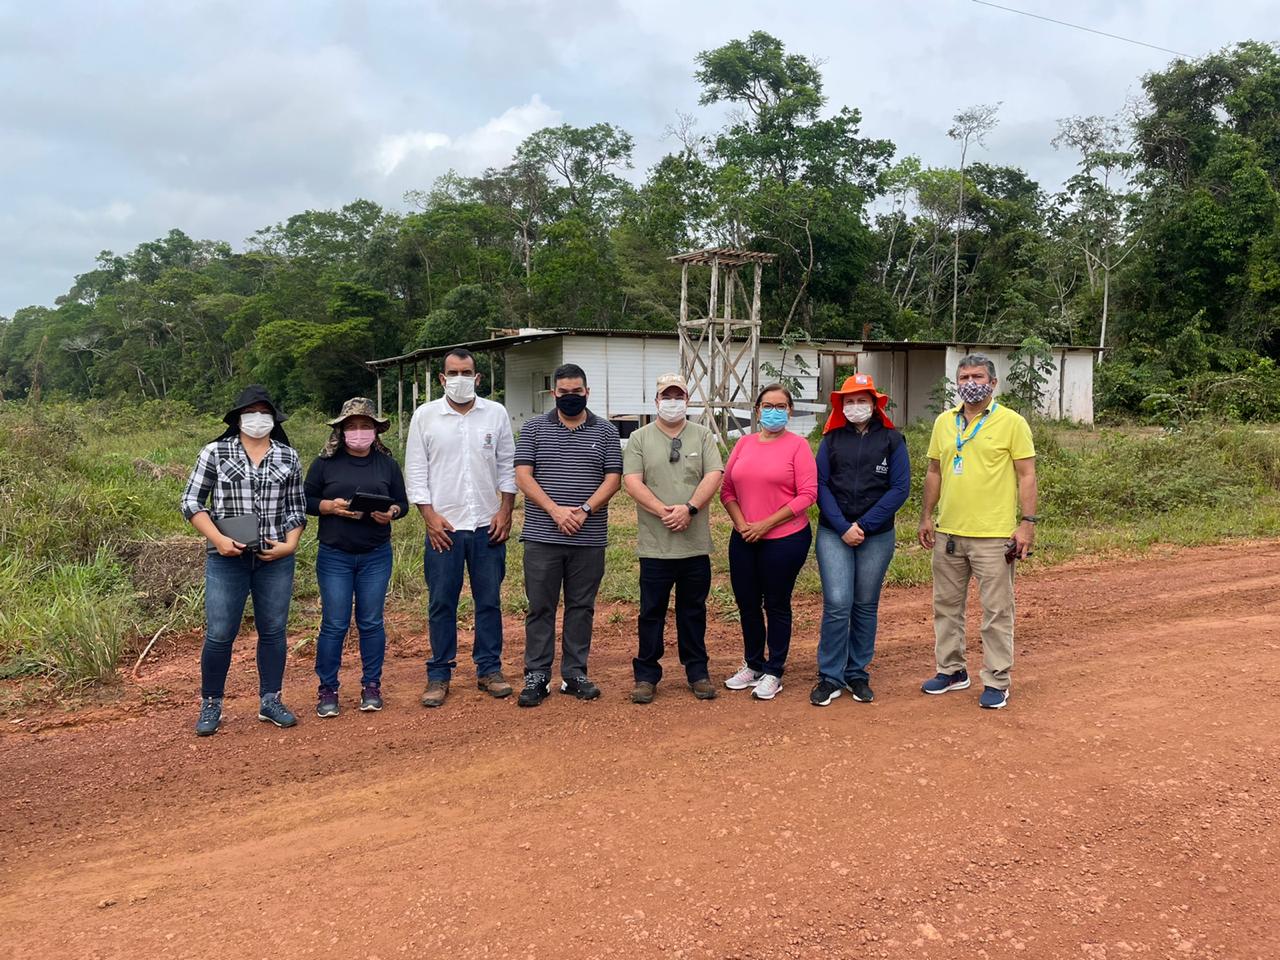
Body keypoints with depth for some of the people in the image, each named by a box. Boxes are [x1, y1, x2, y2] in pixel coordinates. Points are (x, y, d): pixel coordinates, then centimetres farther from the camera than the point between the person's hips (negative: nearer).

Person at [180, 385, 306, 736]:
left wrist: (289, 544, -4)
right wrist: (218, 539, -11)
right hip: (227, 558, -2)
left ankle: (270, 702, 22)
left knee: (273, 631, 9)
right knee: (220, 634, -1)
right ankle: (210, 705, 16)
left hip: (275, 559, 2)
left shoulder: (288, 457, 8)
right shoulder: (215, 453, 1)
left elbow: (297, 508, 11)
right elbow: (191, 502, 1)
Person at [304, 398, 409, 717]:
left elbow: (402, 503, 10)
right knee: (334, 624, 0)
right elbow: (305, 500, 3)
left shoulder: (387, 463, 7)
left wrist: (391, 512, -13)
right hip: (334, 556, -1)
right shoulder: (325, 463, 2)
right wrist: (331, 506, -15)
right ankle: (327, 689, 13)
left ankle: (371, 686, 19)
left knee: (371, 622, 7)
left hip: (376, 556, 2)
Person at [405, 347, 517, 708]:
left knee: (489, 601, 8)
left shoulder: (496, 413, 5)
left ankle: (489, 669, 19)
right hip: (443, 526, -1)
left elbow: (507, 466, 7)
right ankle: (439, 675, 15)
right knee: (441, 603, 5)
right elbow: (416, 470, 1)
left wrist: (505, 512, 0)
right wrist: (430, 516, -6)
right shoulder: (425, 415, 2)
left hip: (488, 525, 1)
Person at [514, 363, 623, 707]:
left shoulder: (605, 432, 8)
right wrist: (555, 510, -15)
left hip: (589, 539, 1)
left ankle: (574, 674, 17)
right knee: (540, 608, 2)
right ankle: (536, 676, 9)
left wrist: (585, 511, -14)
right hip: (542, 536, -1)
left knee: (581, 607, 8)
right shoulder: (534, 429, 6)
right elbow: (523, 476, -2)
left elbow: (613, 479, 1)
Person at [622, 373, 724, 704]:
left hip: (696, 544, 1)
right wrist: (662, 511, -18)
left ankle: (697, 673, 23)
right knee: (651, 612, 6)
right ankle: (646, 675, 16)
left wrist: (690, 508, -18)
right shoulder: (640, 438, 4)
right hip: (655, 544, -1)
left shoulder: (702, 436, 8)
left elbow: (714, 476, -4)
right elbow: (632, 481, -6)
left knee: (693, 611, 12)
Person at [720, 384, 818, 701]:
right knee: (747, 603, 13)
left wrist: (766, 524, -15)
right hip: (744, 539, 5)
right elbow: (727, 489, 7)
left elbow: (807, 495, -12)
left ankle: (773, 673, 21)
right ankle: (753, 665, 32)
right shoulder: (744, 444, 7)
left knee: (776, 605, 7)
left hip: (785, 538, -4)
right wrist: (741, 523, -9)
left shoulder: (797, 445, -6)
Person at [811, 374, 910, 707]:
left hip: (877, 535, 0)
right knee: (837, 604, -9)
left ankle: (857, 675, 21)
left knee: (866, 605, 8)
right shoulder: (832, 439, 6)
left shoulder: (891, 439, 2)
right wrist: (843, 527, -11)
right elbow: (821, 485, 0)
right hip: (834, 533, 0)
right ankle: (830, 677, 3)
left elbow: (900, 488, -4)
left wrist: (863, 525, -11)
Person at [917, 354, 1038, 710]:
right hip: (948, 533, 5)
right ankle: (951, 670, 28)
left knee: (996, 611, 2)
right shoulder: (944, 422, 9)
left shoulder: (1012, 423, -5)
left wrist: (1027, 522, -12)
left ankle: (996, 681, 13)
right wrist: (926, 517, 11)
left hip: (993, 535, -5)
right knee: (946, 605, 14)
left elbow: (1026, 476, -6)